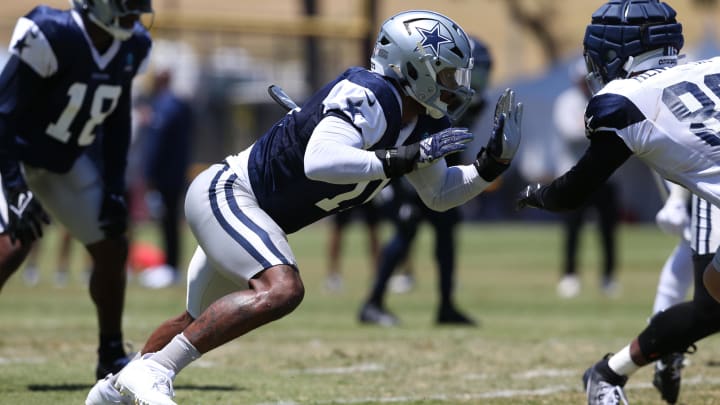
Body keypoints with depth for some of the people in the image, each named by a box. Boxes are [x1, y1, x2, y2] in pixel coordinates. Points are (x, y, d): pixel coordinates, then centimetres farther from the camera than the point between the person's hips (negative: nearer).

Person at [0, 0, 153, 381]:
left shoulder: (132, 47, -5)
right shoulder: (50, 37, -28)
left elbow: (117, 122, 7)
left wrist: (114, 189, 3)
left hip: (65, 162, 7)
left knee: (112, 249, 6)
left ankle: (112, 357, 21)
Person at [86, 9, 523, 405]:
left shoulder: (423, 124, 3)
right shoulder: (368, 96, -26)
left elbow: (440, 194, 16)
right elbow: (319, 162, -41)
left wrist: (491, 164, 1)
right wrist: (405, 158, -37)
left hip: (240, 210, 10)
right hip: (226, 193, -10)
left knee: (201, 322, 24)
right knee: (281, 290, -31)